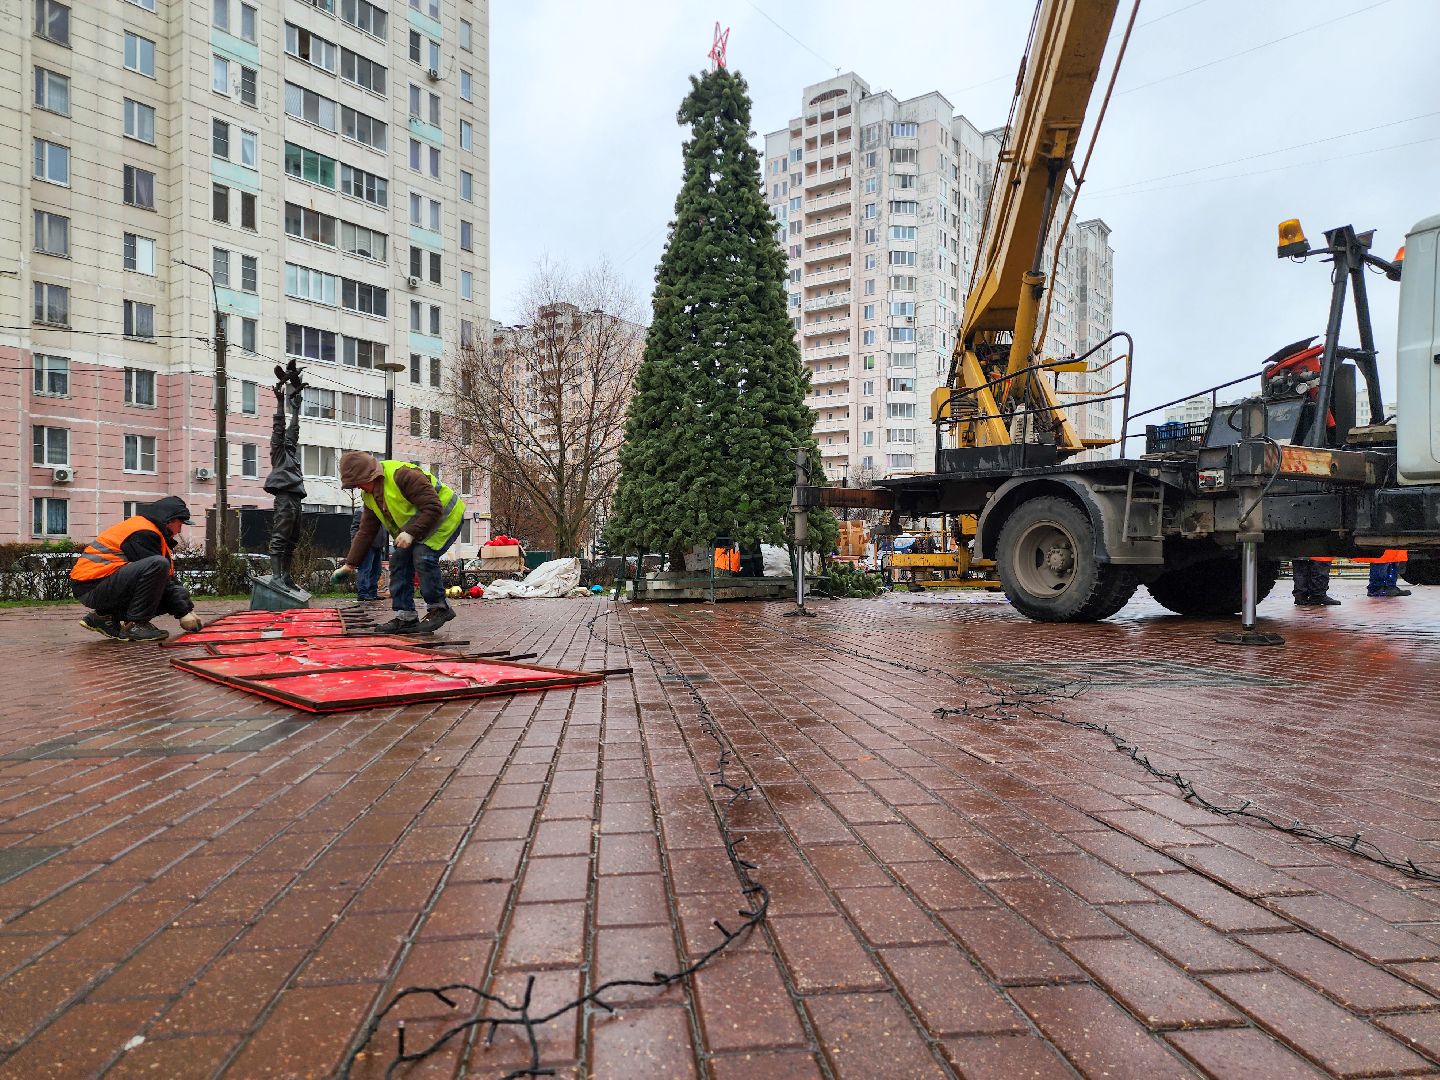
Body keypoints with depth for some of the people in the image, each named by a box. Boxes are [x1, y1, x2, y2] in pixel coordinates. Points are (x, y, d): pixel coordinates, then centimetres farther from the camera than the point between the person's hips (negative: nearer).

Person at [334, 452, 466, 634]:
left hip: (445, 517, -9)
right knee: (398, 560, -1)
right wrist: (350, 564, 1)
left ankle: (438, 608, -10)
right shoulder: (370, 496, 2)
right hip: (414, 527, 9)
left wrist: (411, 533, -34)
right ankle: (405, 617, 4)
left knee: (423, 557, -26)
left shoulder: (403, 475, -29)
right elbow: (365, 532, 6)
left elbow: (433, 508, -31)